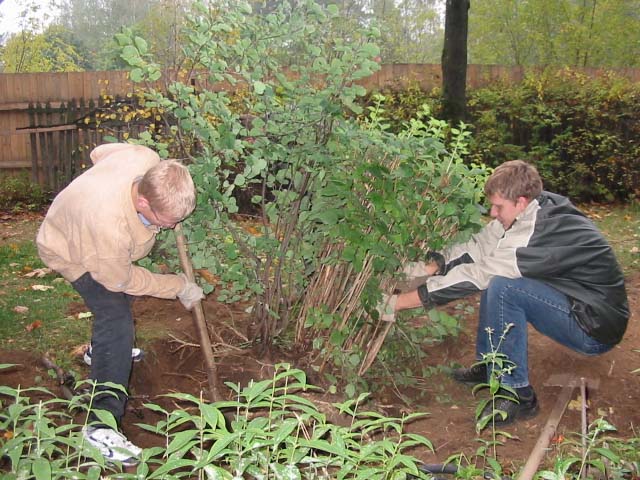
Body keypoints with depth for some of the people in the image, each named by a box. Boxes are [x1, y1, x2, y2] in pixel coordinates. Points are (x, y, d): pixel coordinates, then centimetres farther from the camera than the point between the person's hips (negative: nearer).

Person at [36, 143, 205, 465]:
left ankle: (103, 349, 56)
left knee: (119, 297, 29)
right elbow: (120, 279, -27)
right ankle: (100, 425, -16)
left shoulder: (147, 158, -32)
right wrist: (179, 287, -19)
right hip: (72, 253, -8)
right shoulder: (110, 225, -48)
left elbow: (100, 151, -7)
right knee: (116, 323, -21)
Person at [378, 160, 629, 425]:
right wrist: (426, 268, -12)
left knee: (502, 286, -26)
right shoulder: (531, 212, -3)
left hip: (595, 330, -9)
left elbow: (476, 275, -26)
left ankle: (518, 395, -13)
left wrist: (400, 302, -20)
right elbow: (477, 246, 0)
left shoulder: (542, 232, -28)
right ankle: (487, 365, 17)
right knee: (495, 277, 9)